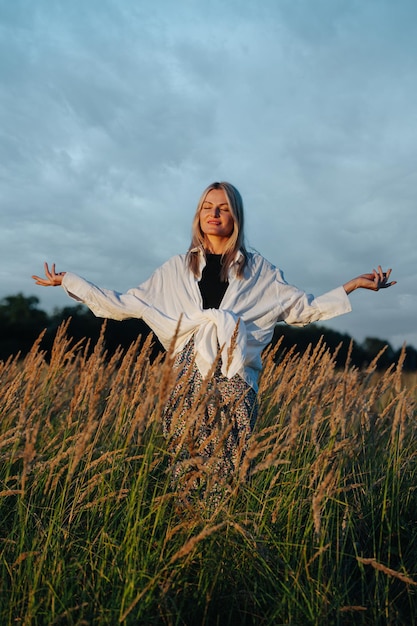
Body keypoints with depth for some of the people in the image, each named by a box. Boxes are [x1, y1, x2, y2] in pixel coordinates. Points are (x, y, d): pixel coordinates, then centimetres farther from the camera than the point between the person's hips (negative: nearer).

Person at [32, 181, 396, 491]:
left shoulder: (258, 271, 13)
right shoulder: (177, 269, 14)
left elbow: (303, 308, 15)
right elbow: (125, 304, 16)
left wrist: (353, 285, 9)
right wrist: (68, 281, 15)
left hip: (235, 382, -1)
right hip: (189, 379, 1)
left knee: (228, 468, -7)